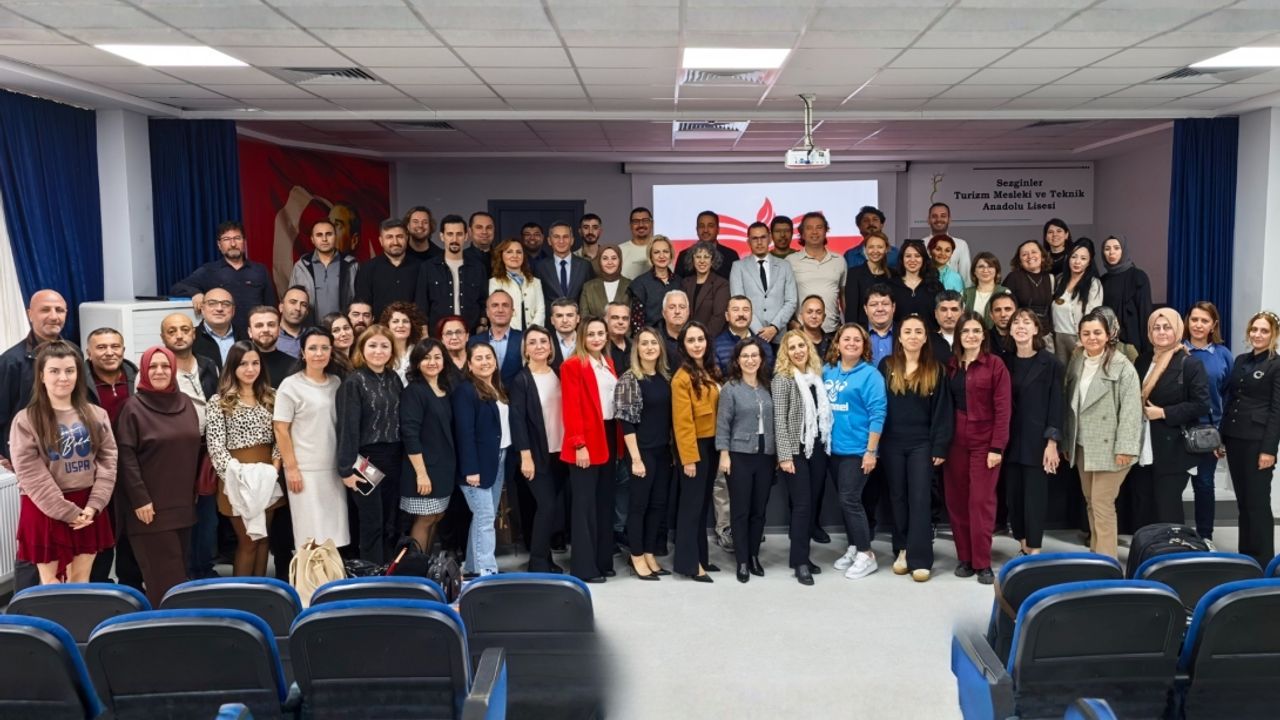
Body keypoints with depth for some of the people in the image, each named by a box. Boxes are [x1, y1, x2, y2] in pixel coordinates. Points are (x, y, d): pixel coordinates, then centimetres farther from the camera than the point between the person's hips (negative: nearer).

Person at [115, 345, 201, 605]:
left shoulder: (185, 402, 9)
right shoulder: (134, 407, -7)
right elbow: (126, 456, -11)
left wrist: (194, 490, 15)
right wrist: (139, 499, -15)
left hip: (182, 502, 6)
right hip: (151, 505, -6)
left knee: (179, 567, 12)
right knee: (163, 572, -6)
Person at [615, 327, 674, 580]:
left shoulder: (666, 377, 9)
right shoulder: (629, 379, -9)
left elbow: (670, 415, 13)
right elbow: (626, 421, -13)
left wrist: (674, 449, 8)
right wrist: (635, 457, -16)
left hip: (664, 450, 6)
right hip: (642, 451, -6)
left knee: (659, 503, 10)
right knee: (638, 503, 2)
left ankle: (650, 555, 20)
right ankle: (637, 557, 13)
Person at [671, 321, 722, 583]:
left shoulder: (713, 372, 10)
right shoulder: (682, 378, -15)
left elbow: (719, 408, 13)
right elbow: (682, 421, -18)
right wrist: (689, 458, -19)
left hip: (711, 444, 8)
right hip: (693, 446, -8)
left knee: (704, 502, 14)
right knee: (692, 504, -2)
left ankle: (700, 557, 24)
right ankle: (689, 562, 5)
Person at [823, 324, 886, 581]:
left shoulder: (870, 374, -9)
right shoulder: (827, 371, 8)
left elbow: (877, 413, -13)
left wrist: (871, 451, -16)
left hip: (857, 448, -6)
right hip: (834, 447, 6)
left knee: (850, 500, -7)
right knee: (844, 500, 13)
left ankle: (866, 554, 6)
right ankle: (853, 548, 26)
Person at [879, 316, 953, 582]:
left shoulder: (935, 370, 1)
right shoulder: (886, 366, 2)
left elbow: (941, 411, -1)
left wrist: (940, 447, -7)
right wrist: (875, 443, -3)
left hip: (921, 443, -1)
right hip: (892, 443, 1)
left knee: (919, 499, -2)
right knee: (898, 498, 8)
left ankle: (920, 559, 0)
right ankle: (902, 550, 18)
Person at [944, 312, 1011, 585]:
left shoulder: (995, 365, -4)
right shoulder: (951, 366, 9)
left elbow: (1003, 409, -8)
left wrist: (997, 447, -13)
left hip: (984, 443, -4)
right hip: (955, 443, 4)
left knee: (981, 501, -4)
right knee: (956, 501, 6)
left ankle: (982, 563, 4)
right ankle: (964, 558, 17)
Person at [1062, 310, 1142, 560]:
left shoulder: (1121, 365, -10)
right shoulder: (1075, 362, 9)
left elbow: (1131, 408, -14)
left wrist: (1124, 447, -18)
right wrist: (1066, 442, 14)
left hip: (1108, 446, -6)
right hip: (1082, 446, 6)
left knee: (1103, 504, -6)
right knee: (1090, 502, 13)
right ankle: (1095, 554, 24)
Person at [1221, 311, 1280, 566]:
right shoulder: (1240, 360, 12)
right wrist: (1221, 436, 9)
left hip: (1258, 441, -6)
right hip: (1234, 438, 6)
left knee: (1258, 501, -1)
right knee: (1242, 500, 12)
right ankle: (1245, 554, 21)